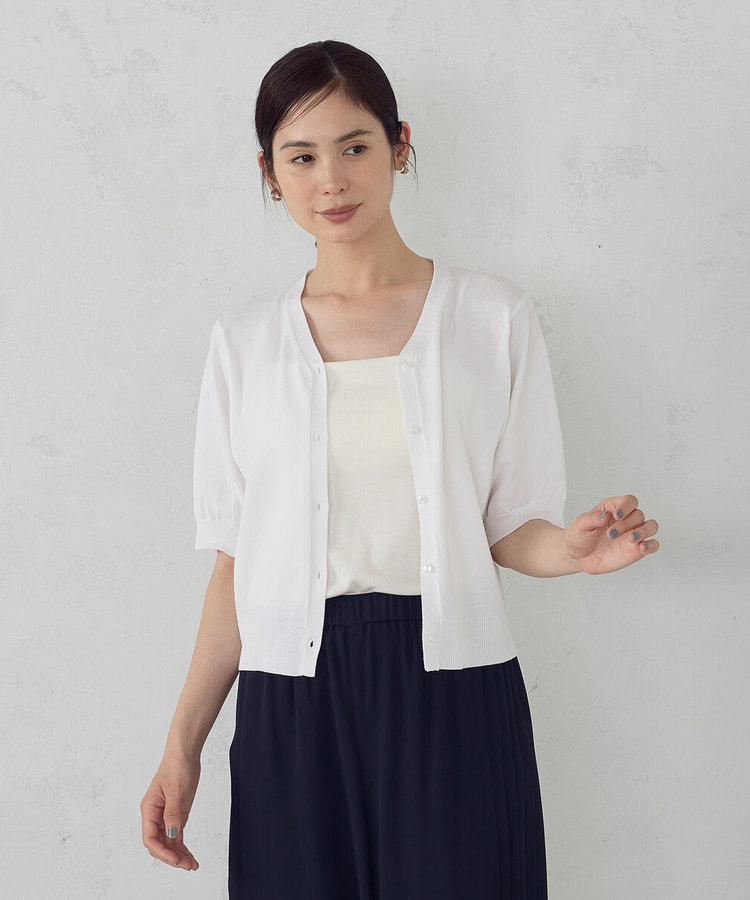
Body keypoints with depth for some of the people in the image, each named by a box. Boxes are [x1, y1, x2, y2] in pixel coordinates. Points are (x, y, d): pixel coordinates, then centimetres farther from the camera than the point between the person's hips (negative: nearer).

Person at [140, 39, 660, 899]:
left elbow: (509, 528, 4)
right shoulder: (244, 340, 7)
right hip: (292, 698, 2)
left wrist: (572, 548, -18)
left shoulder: (493, 315, 1)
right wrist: (182, 747, 2)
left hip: (451, 686, -1)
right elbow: (235, 559, 6)